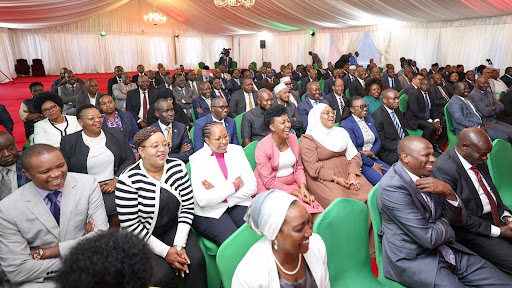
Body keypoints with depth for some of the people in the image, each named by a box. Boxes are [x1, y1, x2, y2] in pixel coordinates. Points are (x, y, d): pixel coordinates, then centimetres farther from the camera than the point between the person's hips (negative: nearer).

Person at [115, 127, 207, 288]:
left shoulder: (177, 167, -5)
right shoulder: (128, 181, -18)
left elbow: (187, 206, -4)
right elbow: (130, 226, -16)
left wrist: (179, 245, -12)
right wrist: (165, 252, -17)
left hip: (173, 229, 3)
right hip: (141, 238, -3)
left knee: (196, 259, -19)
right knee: (162, 275, -23)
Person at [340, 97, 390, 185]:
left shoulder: (369, 119, 14)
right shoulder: (346, 124, -11)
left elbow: (378, 141, 15)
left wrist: (372, 153, -8)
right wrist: (373, 165, -12)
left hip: (372, 158, 7)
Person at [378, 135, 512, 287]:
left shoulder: (431, 172, 3)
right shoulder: (391, 187, -23)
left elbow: (459, 220, 6)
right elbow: (429, 239, -21)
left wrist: (448, 192, -13)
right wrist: (444, 222, -1)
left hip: (443, 248, 7)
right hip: (413, 258, -7)